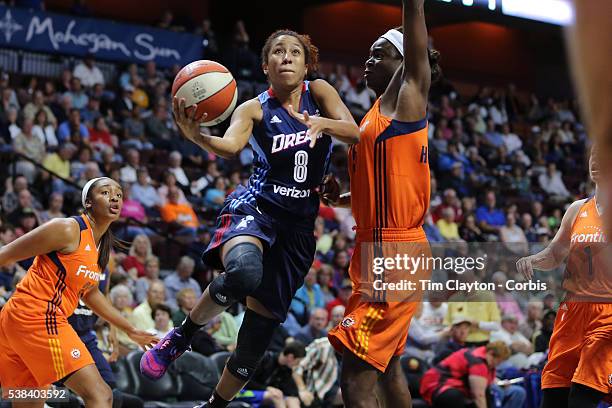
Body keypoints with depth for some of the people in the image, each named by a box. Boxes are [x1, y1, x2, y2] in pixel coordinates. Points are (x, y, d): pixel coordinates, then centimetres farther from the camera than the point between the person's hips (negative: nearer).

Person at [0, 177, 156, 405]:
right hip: (39, 319, -10)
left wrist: (131, 331, 37)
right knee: (100, 395, -16)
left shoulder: (102, 246, 17)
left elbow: (90, 293, 32)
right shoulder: (68, 230, -11)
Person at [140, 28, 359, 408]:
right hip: (255, 206, -3)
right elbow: (230, 146, -18)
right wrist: (198, 137, -41)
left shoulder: (319, 92, 7)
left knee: (262, 327, 3)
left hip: (299, 222, 3)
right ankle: (181, 336, -14)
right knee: (243, 272, -38)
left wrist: (323, 123, -28)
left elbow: (355, 133, -6)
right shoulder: (254, 109, 0)